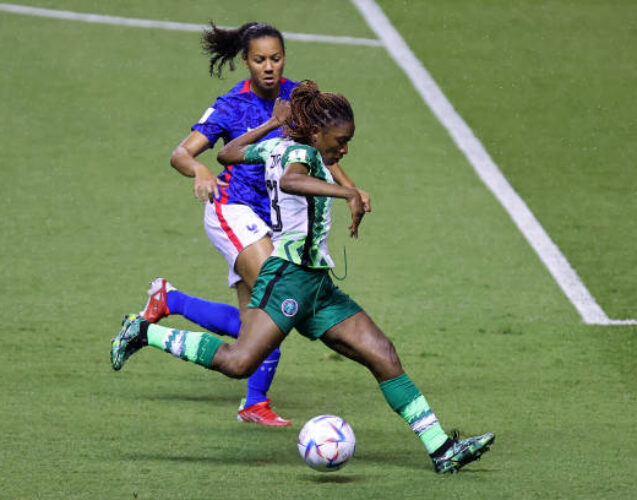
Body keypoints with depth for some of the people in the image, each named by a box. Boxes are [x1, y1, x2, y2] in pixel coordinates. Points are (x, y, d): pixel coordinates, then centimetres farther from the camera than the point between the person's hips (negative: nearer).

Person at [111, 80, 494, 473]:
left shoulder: (276, 146, 16)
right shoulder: (300, 151, -9)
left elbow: (228, 153, 30)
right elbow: (290, 179, -33)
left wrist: (271, 124, 38)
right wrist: (349, 193, -38)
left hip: (316, 283, 10)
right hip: (289, 275, -10)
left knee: (383, 355, 2)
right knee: (239, 362, -20)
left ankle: (441, 449, 0)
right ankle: (145, 332, -4)